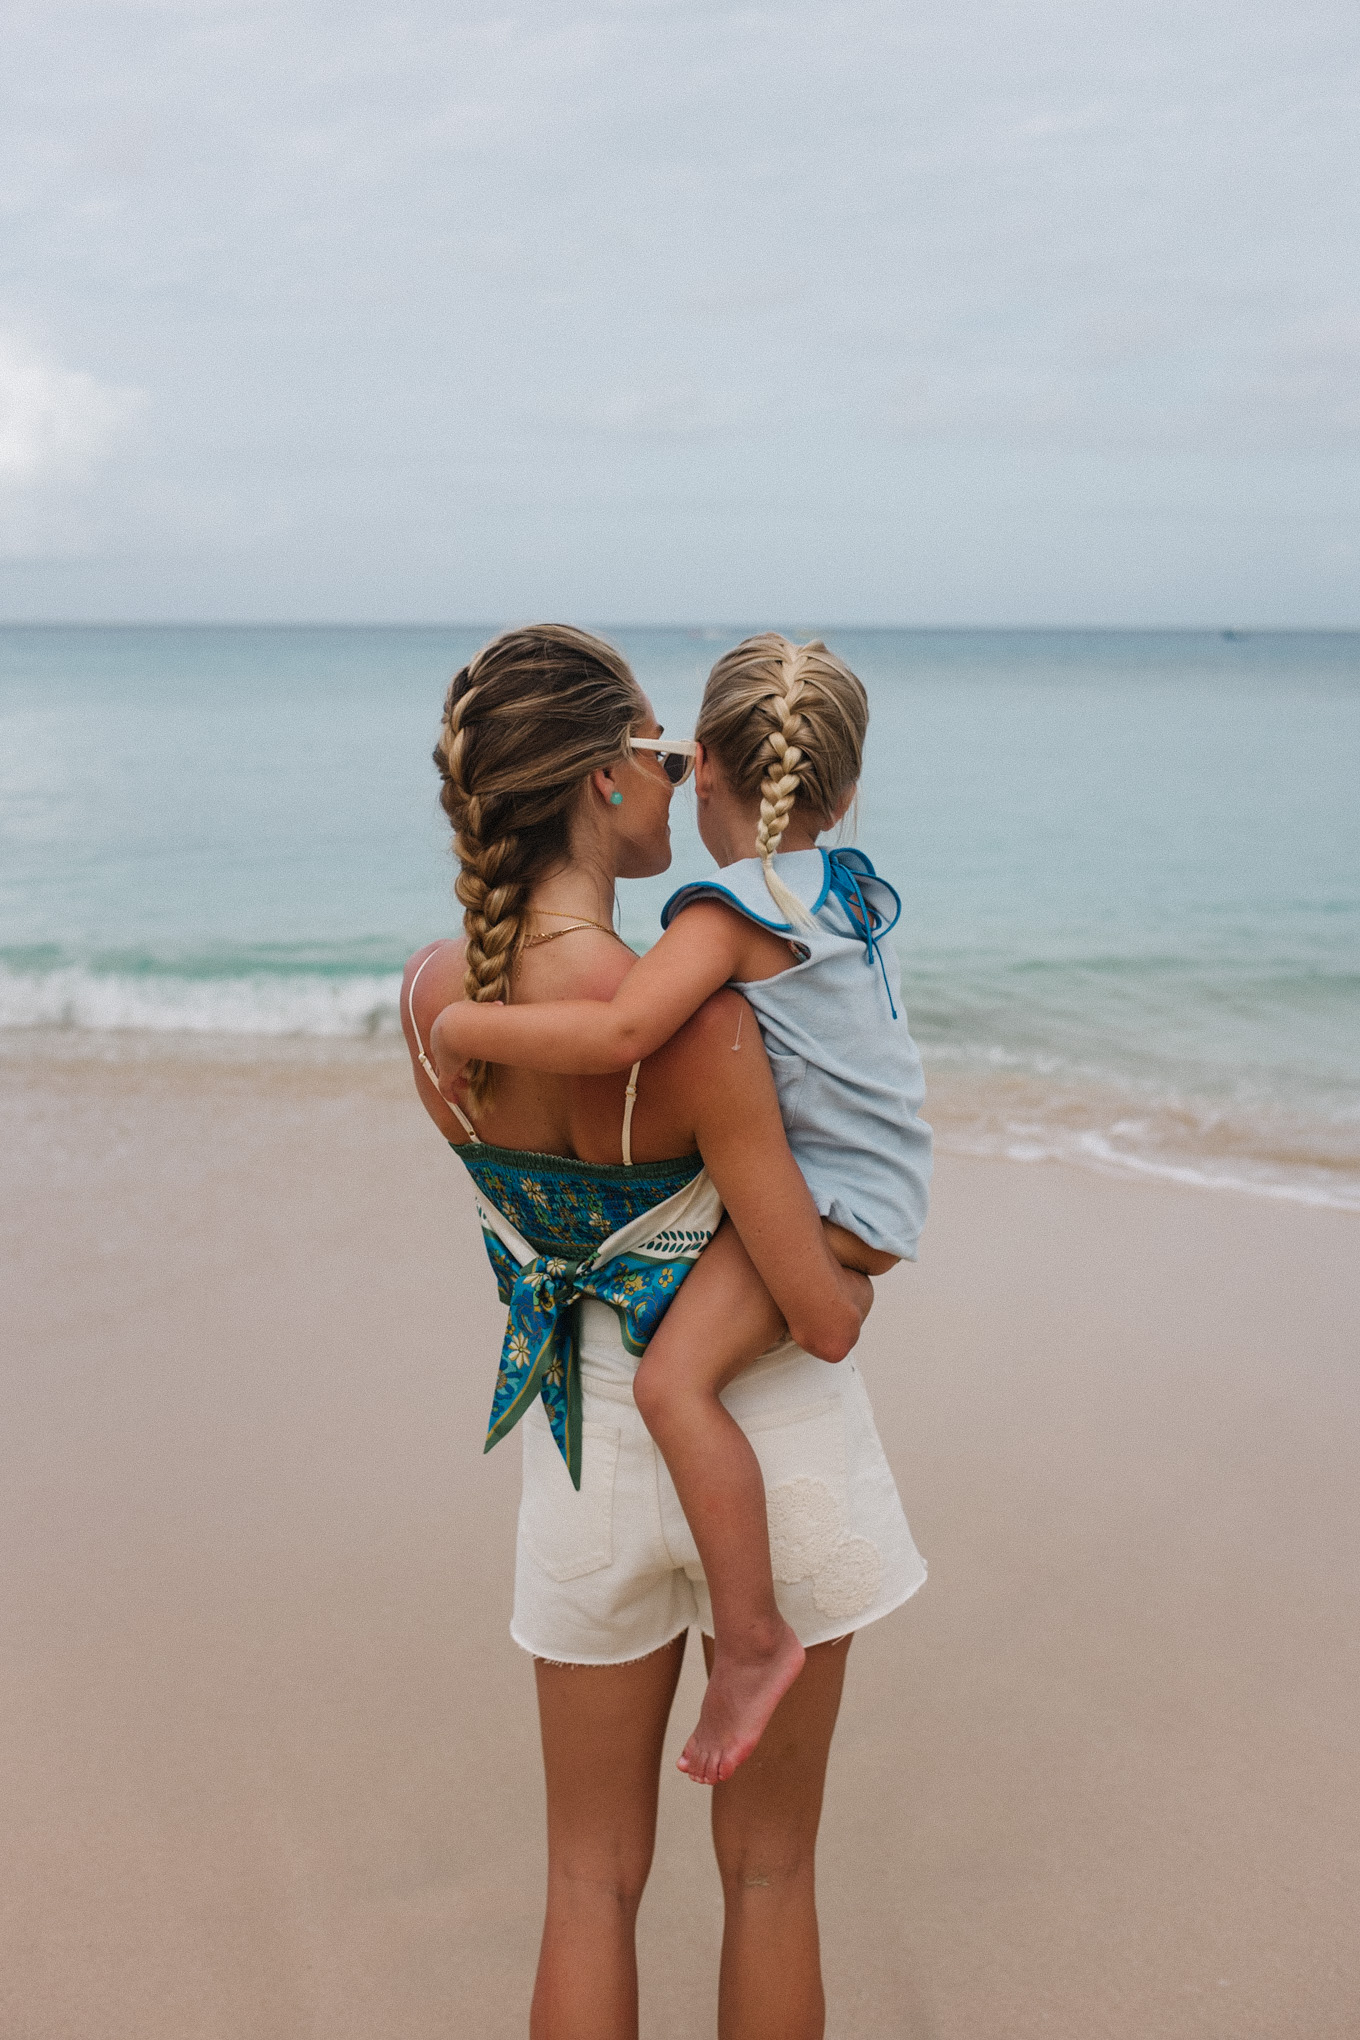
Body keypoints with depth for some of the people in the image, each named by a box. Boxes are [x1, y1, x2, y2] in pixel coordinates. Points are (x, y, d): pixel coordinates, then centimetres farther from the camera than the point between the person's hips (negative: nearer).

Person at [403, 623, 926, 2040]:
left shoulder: (433, 994, -9)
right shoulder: (690, 1018, -27)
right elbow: (826, 1318, -22)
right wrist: (855, 1270, 1)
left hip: (582, 1445, 4)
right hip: (766, 1446, -4)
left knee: (592, 1880, 19)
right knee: (767, 1866, 17)